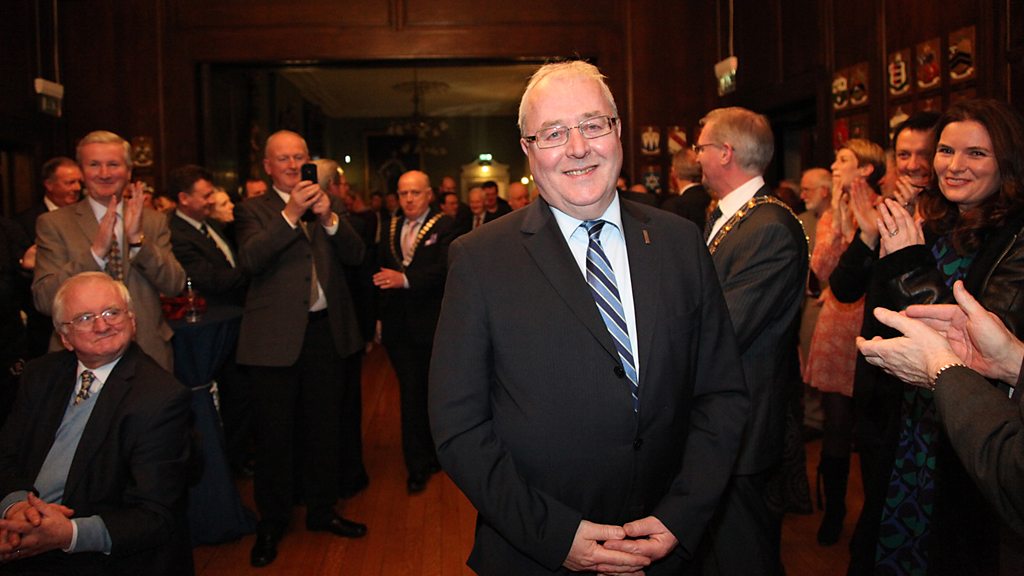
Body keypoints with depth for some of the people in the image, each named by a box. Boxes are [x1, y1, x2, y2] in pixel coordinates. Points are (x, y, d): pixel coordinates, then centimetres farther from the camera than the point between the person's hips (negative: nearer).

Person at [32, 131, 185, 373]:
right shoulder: (53, 223, -3)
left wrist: (138, 239, -20)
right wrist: (96, 251, -24)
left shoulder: (154, 221, 3)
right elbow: (44, 300, -13)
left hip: (149, 355, 2)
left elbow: (175, 286, -7)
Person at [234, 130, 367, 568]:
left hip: (327, 332, 4)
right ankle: (271, 523, 23)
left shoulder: (329, 204, 10)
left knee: (324, 428, 15)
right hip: (277, 338, -3)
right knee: (275, 434, 6)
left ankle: (322, 511, 32)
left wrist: (329, 217, -16)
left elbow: (356, 256, 0)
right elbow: (250, 260, -17)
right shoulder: (254, 210, 0)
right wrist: (291, 214, -25)